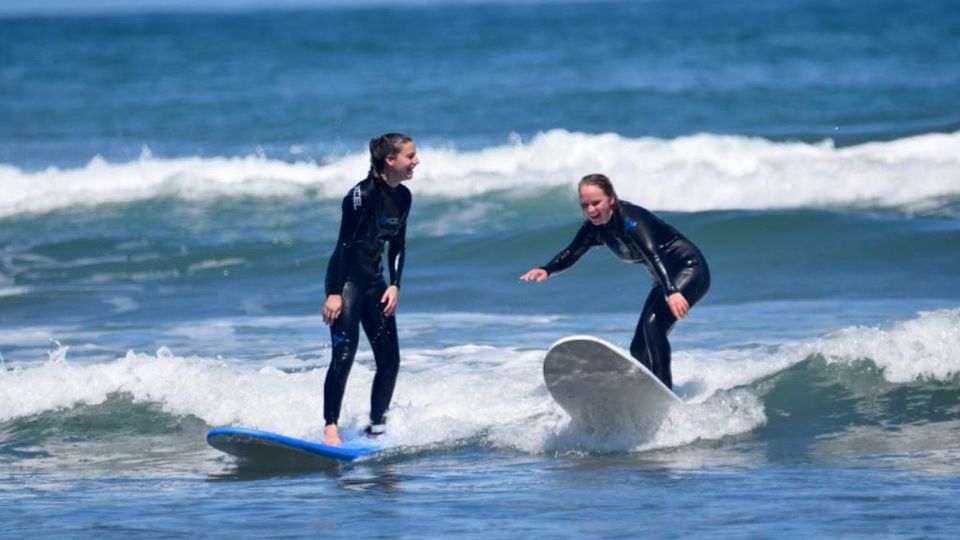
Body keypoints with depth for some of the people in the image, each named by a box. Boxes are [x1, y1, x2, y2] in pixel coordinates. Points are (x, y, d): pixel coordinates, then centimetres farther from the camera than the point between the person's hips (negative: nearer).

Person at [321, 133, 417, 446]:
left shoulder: (403, 197, 6)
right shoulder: (362, 195, -17)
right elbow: (344, 243, -18)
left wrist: (395, 285, 2)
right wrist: (334, 293, -21)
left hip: (373, 281, 8)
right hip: (346, 279, -8)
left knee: (390, 360, 5)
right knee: (344, 354, -17)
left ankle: (377, 427, 15)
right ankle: (330, 429, -17)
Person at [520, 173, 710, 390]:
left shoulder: (629, 218, -27)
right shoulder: (595, 228, -2)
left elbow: (652, 254, -39)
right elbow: (570, 254, 1)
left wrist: (671, 291, -53)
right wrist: (546, 270, -20)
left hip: (691, 269, -9)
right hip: (667, 280, 9)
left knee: (653, 324, -28)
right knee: (639, 348, 6)